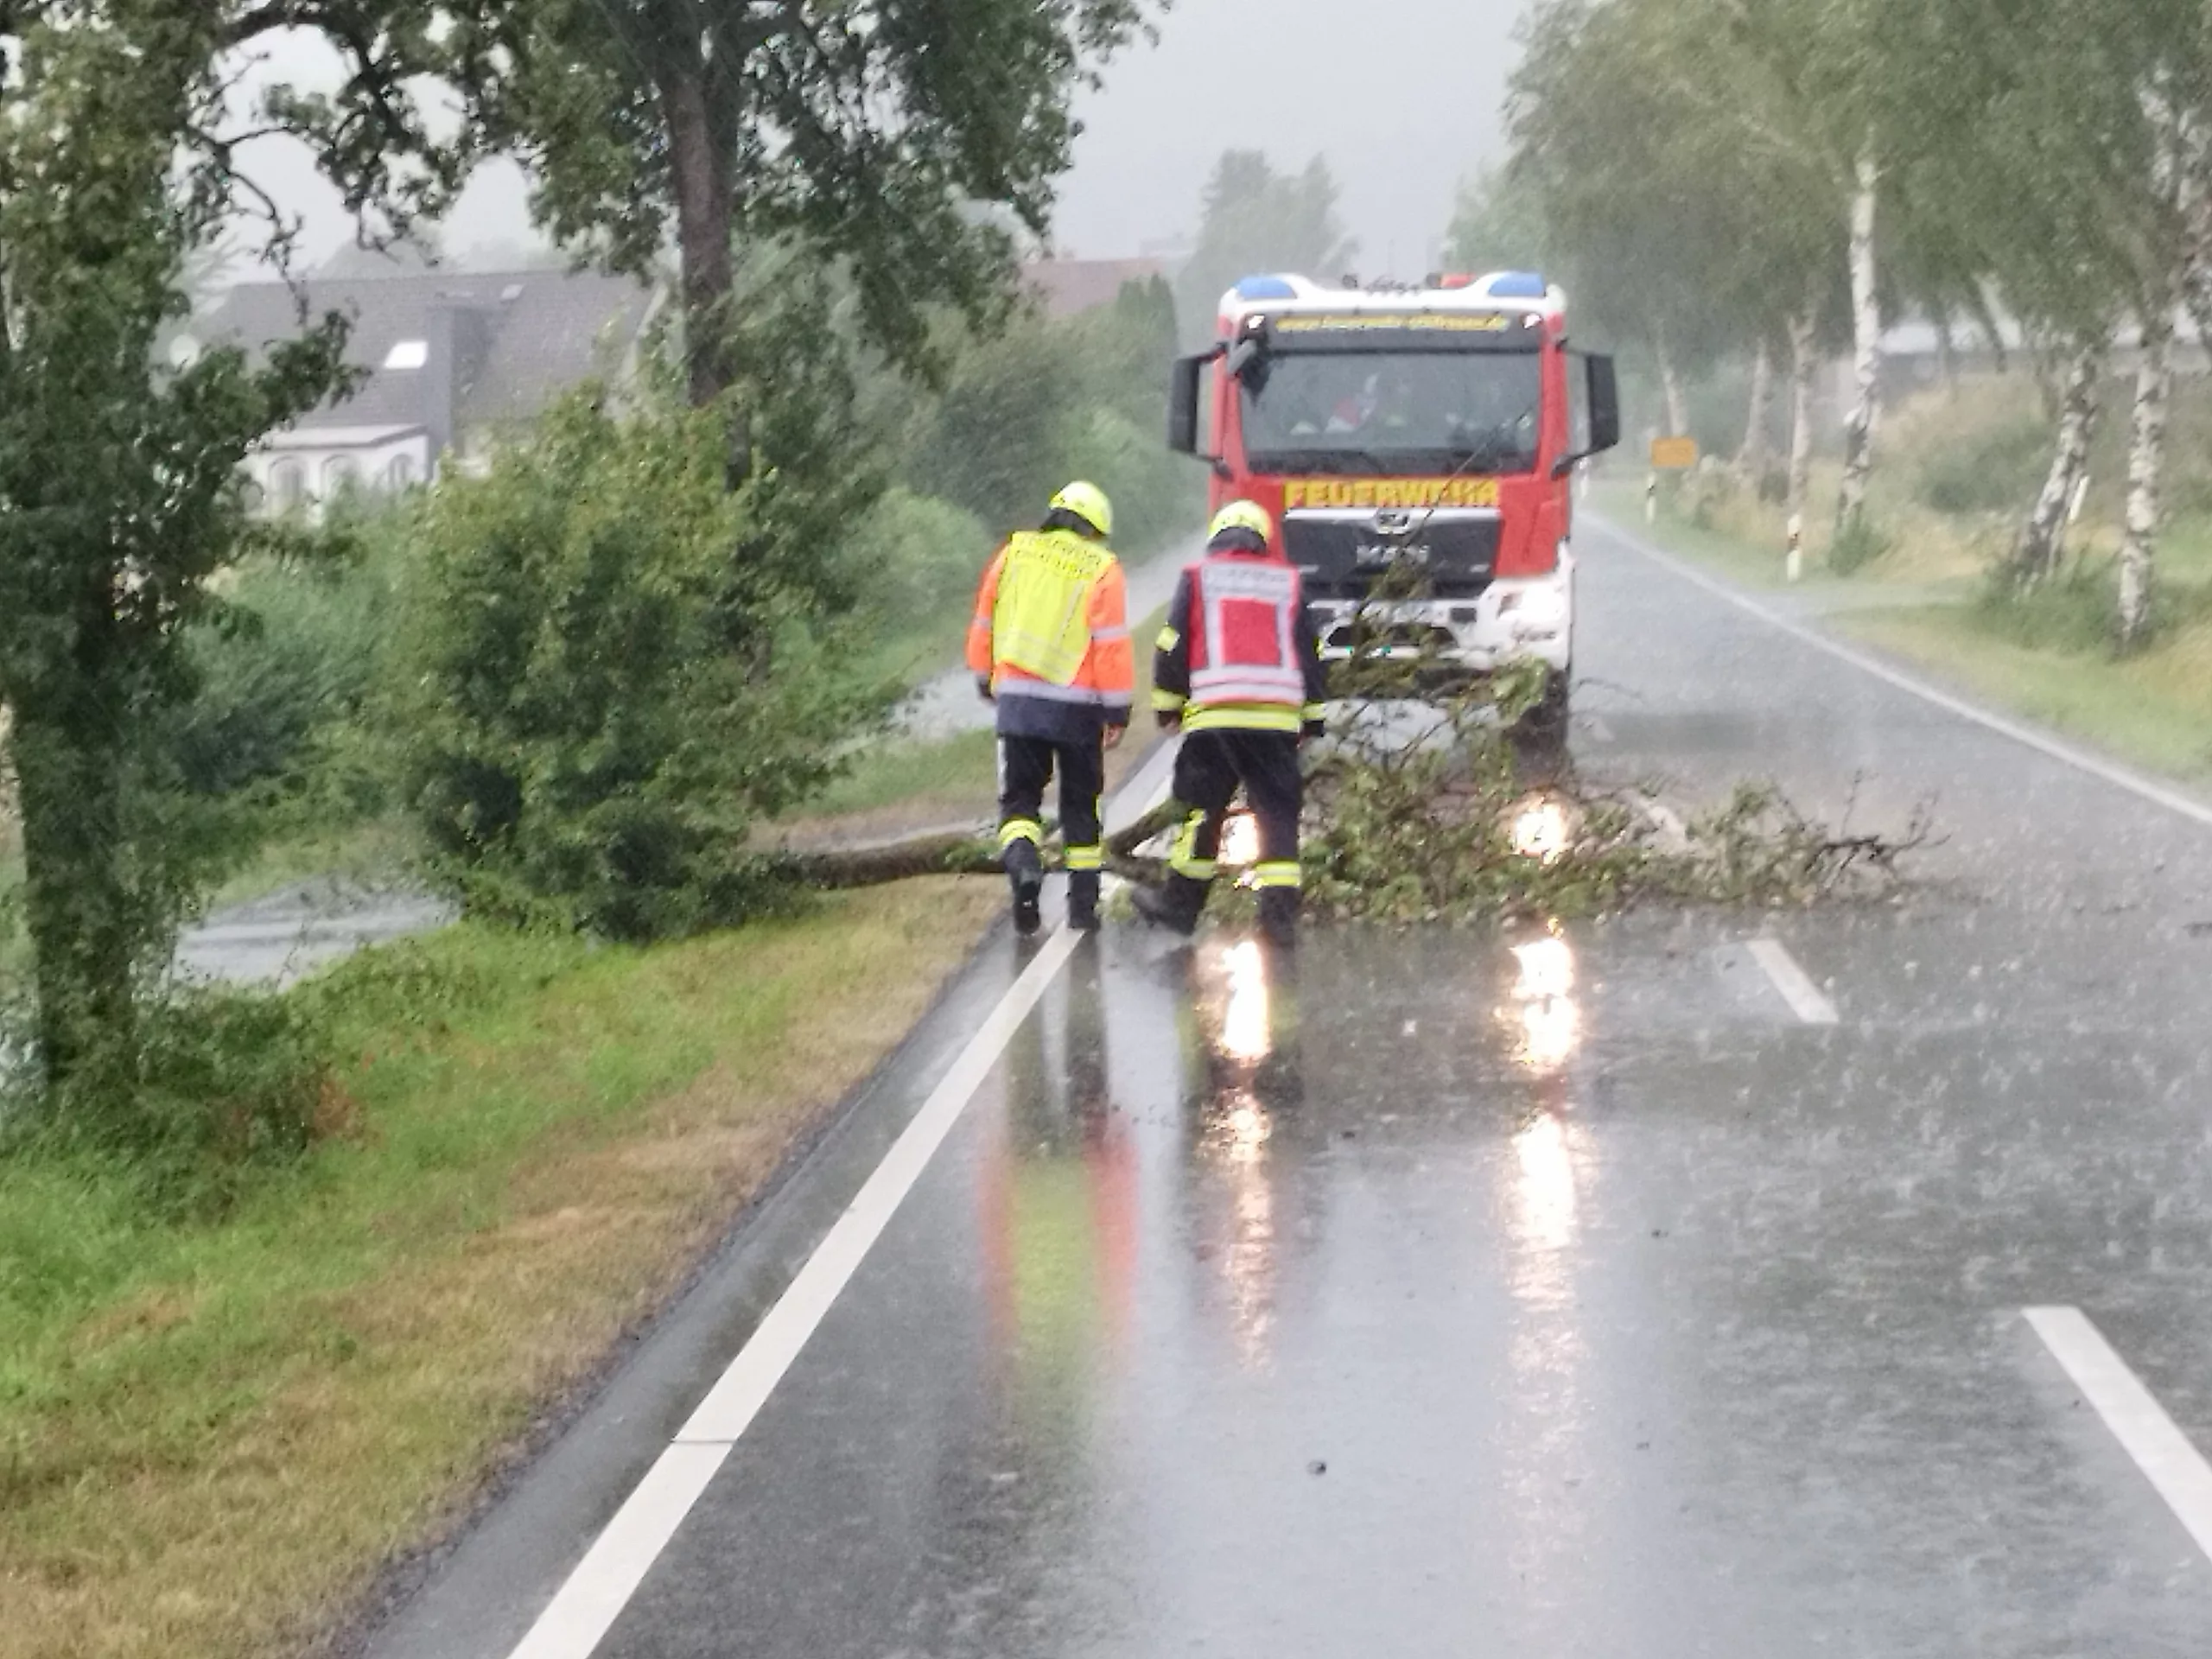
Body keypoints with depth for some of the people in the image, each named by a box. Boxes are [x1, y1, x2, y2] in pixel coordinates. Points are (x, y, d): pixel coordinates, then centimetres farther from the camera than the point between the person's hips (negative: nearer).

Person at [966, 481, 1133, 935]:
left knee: (1019, 796, 9)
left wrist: (986, 680, 25)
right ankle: (1083, 903, 15)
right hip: (1077, 707, -1)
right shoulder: (1101, 570, -4)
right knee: (1080, 804, 13)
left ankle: (1023, 862, -21)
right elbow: (1112, 645, -9)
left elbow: (984, 625, 12)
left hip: (1017, 700, 1)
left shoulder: (1014, 553, 5)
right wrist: (1118, 710, -4)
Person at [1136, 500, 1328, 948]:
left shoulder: (1198, 578, 10)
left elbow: (1173, 646, 7)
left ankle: (1181, 904, 13)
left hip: (1214, 713, -1)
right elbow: (1310, 654, 17)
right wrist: (1312, 718, 23)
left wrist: (1168, 705, 17)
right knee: (1278, 812, 4)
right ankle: (1280, 911, -4)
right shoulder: (1288, 583, 16)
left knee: (1203, 809, 8)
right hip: (1278, 715, 1)